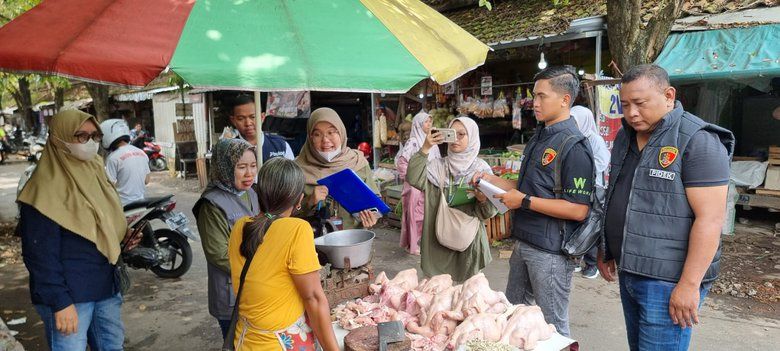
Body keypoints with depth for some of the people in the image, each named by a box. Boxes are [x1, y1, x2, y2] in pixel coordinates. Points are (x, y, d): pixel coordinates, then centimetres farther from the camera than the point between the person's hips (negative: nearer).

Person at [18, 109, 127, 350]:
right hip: (69, 296, -7)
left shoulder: (95, 173, 9)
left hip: (107, 289, 8)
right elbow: (40, 254, -17)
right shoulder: (48, 186, -15)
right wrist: (60, 302, -19)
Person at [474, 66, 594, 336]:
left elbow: (578, 210, -23)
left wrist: (524, 201, -21)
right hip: (524, 243, 9)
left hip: (551, 251, -9)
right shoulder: (540, 137, 10)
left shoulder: (574, 146, -18)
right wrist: (494, 181, 5)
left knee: (553, 327, 7)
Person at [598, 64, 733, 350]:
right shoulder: (625, 137, 9)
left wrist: (689, 284, -20)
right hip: (628, 272, 7)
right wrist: (606, 250, 17)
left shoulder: (697, 142, -14)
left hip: (668, 280, -7)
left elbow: (709, 219, -19)